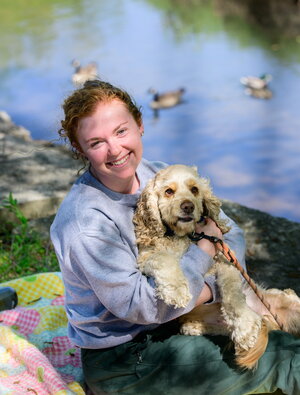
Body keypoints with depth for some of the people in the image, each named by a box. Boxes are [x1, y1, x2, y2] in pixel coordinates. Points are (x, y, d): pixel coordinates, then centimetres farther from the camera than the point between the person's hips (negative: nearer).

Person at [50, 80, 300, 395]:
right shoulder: (83, 221, -25)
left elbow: (231, 235, -1)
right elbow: (140, 306, -25)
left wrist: (208, 290, -21)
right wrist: (205, 249, -19)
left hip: (173, 322, 6)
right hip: (120, 359, -6)